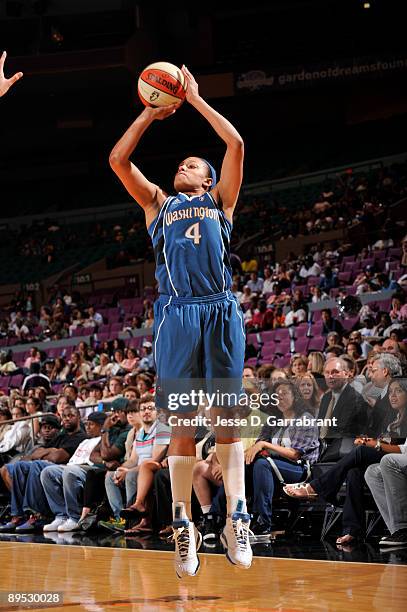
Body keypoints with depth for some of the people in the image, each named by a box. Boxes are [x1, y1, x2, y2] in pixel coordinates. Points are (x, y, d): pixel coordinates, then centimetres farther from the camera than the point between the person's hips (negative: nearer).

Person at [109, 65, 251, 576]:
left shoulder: (219, 200, 21)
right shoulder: (158, 204, 24)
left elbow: (235, 144, 12)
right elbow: (117, 159, 17)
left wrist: (195, 100, 17)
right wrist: (150, 115, 19)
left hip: (221, 309, -1)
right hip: (176, 312, 1)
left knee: (226, 416, -5)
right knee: (182, 423, -2)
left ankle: (237, 519, -10)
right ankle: (183, 525, 0)